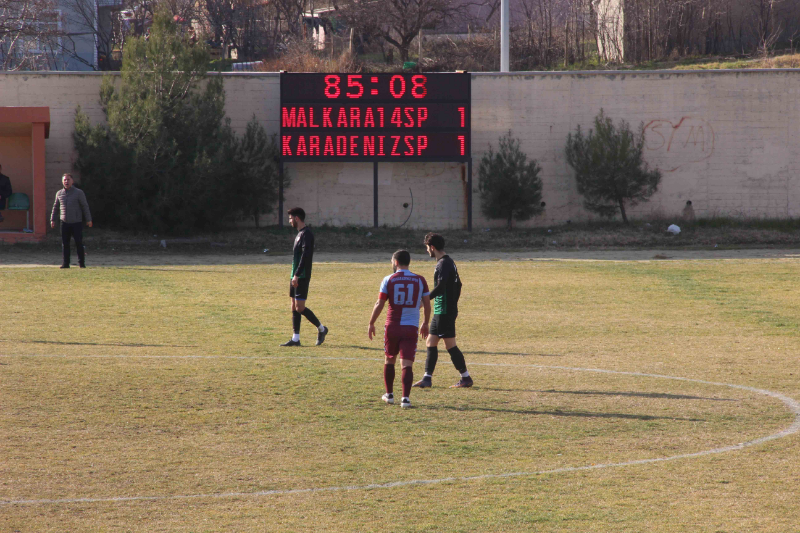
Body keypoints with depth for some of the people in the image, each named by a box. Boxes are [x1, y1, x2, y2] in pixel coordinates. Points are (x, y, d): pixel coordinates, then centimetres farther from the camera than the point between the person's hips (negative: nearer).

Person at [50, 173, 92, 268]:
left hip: (77, 222, -3)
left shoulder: (79, 193, -1)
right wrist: (52, 219, 14)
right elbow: (55, 207, 19)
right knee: (65, 244, 2)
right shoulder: (59, 194, 9)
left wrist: (88, 220, -5)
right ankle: (65, 263, 6)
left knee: (79, 243, -5)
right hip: (64, 223, 3)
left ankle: (82, 263, 3)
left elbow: (85, 206, 0)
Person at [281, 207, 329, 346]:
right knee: (294, 307, 6)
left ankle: (321, 329, 5)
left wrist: (297, 275, -25)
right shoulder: (300, 234, 17)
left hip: (302, 277, -10)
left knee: (299, 307, -10)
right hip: (296, 277, 10)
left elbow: (305, 256, -22)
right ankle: (295, 339, 6)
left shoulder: (306, 234, -13)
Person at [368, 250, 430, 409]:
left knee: (389, 360, 19)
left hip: (392, 326, 0)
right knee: (407, 363, -3)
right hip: (411, 328, 0)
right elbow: (427, 305, 6)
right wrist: (425, 324, 21)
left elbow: (379, 304, -3)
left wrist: (371, 324, 7)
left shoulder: (388, 280, -3)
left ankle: (389, 394, 27)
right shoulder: (420, 281, 2)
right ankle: (405, 398, -15)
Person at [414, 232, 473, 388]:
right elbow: (458, 285, 22)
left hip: (444, 312, -10)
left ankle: (466, 378, 1)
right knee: (430, 343, 11)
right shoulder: (449, 262, 15)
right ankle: (427, 378, 14)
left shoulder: (443, 264, -16)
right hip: (440, 311, 10)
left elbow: (440, 287, -25)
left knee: (450, 345, -5)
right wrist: (453, 306, 26)